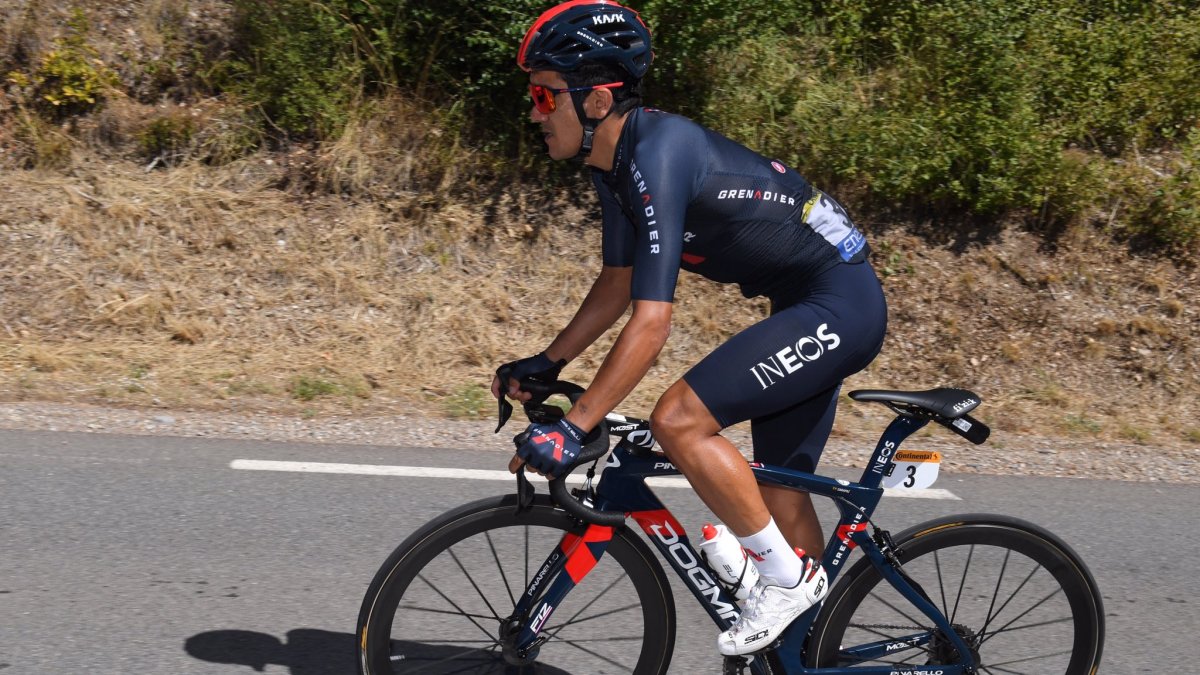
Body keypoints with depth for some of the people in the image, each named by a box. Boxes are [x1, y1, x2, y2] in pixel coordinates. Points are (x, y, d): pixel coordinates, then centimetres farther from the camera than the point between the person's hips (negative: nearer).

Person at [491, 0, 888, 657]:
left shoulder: (658, 155, -26)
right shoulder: (617, 159, 3)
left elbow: (651, 320, -30)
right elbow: (618, 281, 13)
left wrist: (571, 428, -28)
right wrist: (545, 363, 8)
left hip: (838, 306, -10)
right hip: (812, 307, 10)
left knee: (678, 419, -20)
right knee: (780, 492, 15)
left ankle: (789, 576, -3)